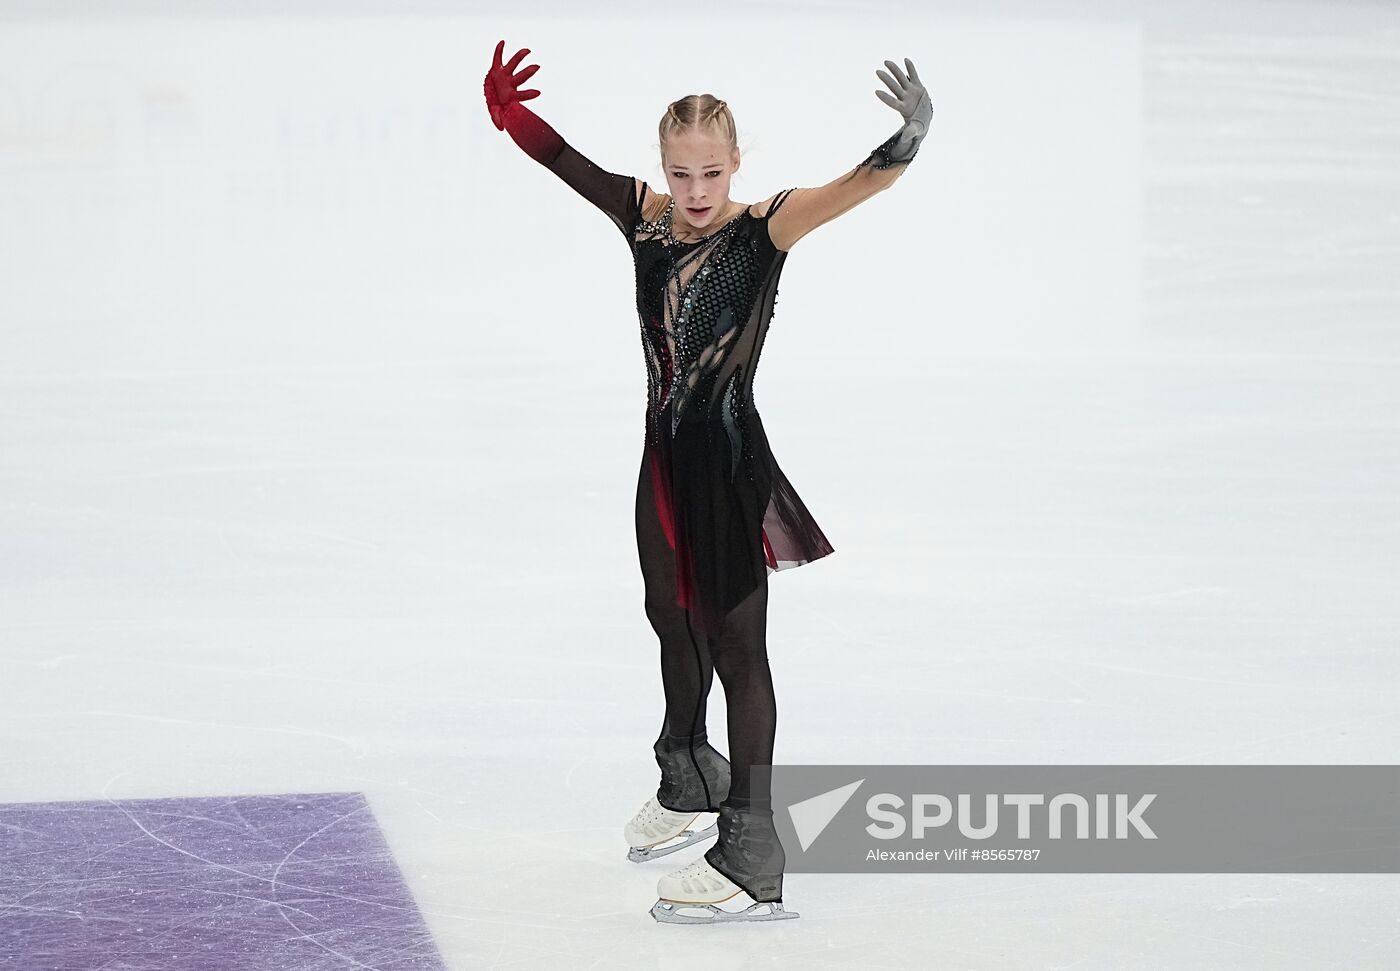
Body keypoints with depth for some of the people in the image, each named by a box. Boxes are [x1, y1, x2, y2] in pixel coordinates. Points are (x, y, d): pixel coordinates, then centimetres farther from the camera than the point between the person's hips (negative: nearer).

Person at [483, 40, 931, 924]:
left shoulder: (761, 230, -14)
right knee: (674, 620, 23)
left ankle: (752, 856, -4)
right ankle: (690, 787, 45)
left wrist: (904, 147, -49)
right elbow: (567, 162, 5)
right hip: (667, 454, 7)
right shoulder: (647, 218, 2)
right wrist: (507, 112, -14)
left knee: (737, 642, -6)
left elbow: (839, 195, -30)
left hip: (730, 461, -7)